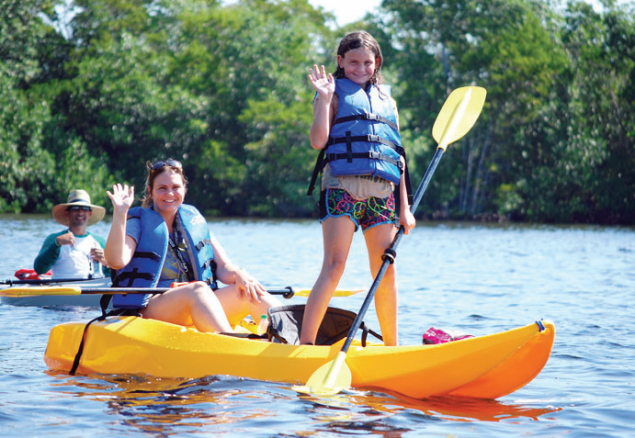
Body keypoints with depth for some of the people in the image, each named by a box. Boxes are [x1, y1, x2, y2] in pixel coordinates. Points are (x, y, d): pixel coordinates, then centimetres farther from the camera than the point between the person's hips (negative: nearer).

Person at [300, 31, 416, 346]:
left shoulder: (387, 101, 23)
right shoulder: (336, 93, 10)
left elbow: (398, 158, 21)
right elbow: (318, 140, -5)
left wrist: (404, 208, 15)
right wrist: (324, 98, -9)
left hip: (383, 191, 4)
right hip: (343, 186, -4)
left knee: (386, 272, 4)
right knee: (334, 265, -14)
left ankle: (392, 347, 12)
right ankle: (306, 343, -15)